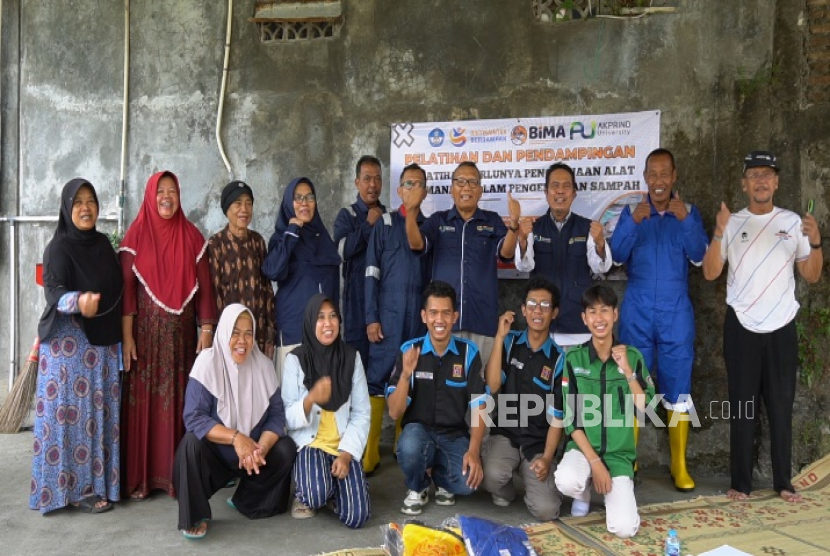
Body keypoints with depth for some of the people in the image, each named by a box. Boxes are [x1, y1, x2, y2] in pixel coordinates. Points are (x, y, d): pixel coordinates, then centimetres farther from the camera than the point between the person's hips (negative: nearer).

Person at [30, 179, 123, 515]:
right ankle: (77, 488, 7)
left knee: (100, 410, 11)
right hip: (69, 343, -6)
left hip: (102, 341, 7)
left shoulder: (102, 243, 9)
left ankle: (100, 480, 22)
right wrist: (78, 302, -45)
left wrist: (121, 336, 10)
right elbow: (53, 291, -23)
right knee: (73, 411, -2)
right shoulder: (59, 247, -10)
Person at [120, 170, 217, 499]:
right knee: (143, 400, 0)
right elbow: (126, 286, -4)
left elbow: (204, 285, 4)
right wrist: (126, 335, -10)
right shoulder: (137, 235, 1)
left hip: (181, 331, 2)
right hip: (146, 330, -2)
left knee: (179, 401, 4)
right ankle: (139, 477, 9)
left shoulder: (192, 237, 6)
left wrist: (207, 328, -3)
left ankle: (178, 473, 14)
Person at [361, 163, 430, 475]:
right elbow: (372, 273, 1)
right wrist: (371, 317, -6)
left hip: (420, 315, 3)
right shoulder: (385, 223, 5)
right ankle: (369, 455, 1)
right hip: (388, 314, -2)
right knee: (377, 379, -3)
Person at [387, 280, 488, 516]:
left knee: (467, 482, -26)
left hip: (455, 435, 1)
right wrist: (406, 374, -27)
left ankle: (441, 479, 13)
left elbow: (478, 407, -4)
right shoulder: (409, 350, -6)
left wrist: (473, 450, -19)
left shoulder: (469, 352, -4)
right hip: (419, 430, -1)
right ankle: (417, 487, 1)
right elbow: (394, 412, -10)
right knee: (410, 448, -36)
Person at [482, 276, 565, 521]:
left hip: (539, 442, 0)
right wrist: (500, 337, -16)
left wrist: (547, 458, -14)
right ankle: (504, 492, 7)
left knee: (545, 511, -17)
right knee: (493, 475, -31)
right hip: (505, 433, 0)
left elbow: (557, 416, -2)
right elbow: (492, 387, -13)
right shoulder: (510, 342, 0)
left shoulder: (558, 358, -4)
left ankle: (538, 480, 18)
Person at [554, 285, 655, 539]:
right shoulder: (574, 359, -6)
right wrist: (595, 462, -14)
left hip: (619, 453, 1)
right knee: (566, 481, -34)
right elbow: (570, 419, -7)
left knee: (624, 529, -18)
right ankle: (585, 490, 4)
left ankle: (613, 490, 17)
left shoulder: (632, 356, -2)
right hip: (583, 447, 0)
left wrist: (627, 370, -17)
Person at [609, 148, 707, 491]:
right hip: (637, 312, 0)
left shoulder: (689, 213, 6)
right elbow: (617, 256, -5)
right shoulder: (630, 212, 6)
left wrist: (686, 220, -18)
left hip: (676, 312, 0)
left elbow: (699, 257, -5)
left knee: (678, 388, 3)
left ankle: (679, 465, 13)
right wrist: (633, 222, -18)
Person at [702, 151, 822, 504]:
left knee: (781, 405, 7)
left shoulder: (792, 222, 5)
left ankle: (783, 482, 18)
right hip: (741, 327, -1)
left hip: (781, 328, 1)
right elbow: (710, 273, -6)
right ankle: (741, 482, 11)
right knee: (742, 405, 3)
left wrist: (815, 243, -13)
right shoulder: (733, 222, 2)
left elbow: (812, 276, 4)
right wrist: (718, 233, -19)